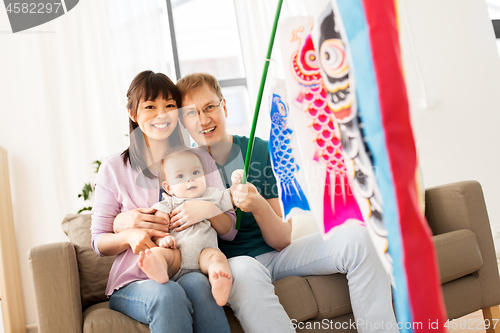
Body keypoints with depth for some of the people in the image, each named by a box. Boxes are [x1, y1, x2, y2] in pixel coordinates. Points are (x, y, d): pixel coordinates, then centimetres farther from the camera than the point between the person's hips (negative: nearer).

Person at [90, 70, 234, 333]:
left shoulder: (200, 160, 10)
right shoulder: (114, 169, 5)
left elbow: (230, 230, 7)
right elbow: (99, 242, 6)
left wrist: (208, 209, -15)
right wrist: (130, 235, -16)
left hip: (192, 271, 2)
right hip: (134, 284, -1)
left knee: (196, 283, -34)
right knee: (168, 294, -35)